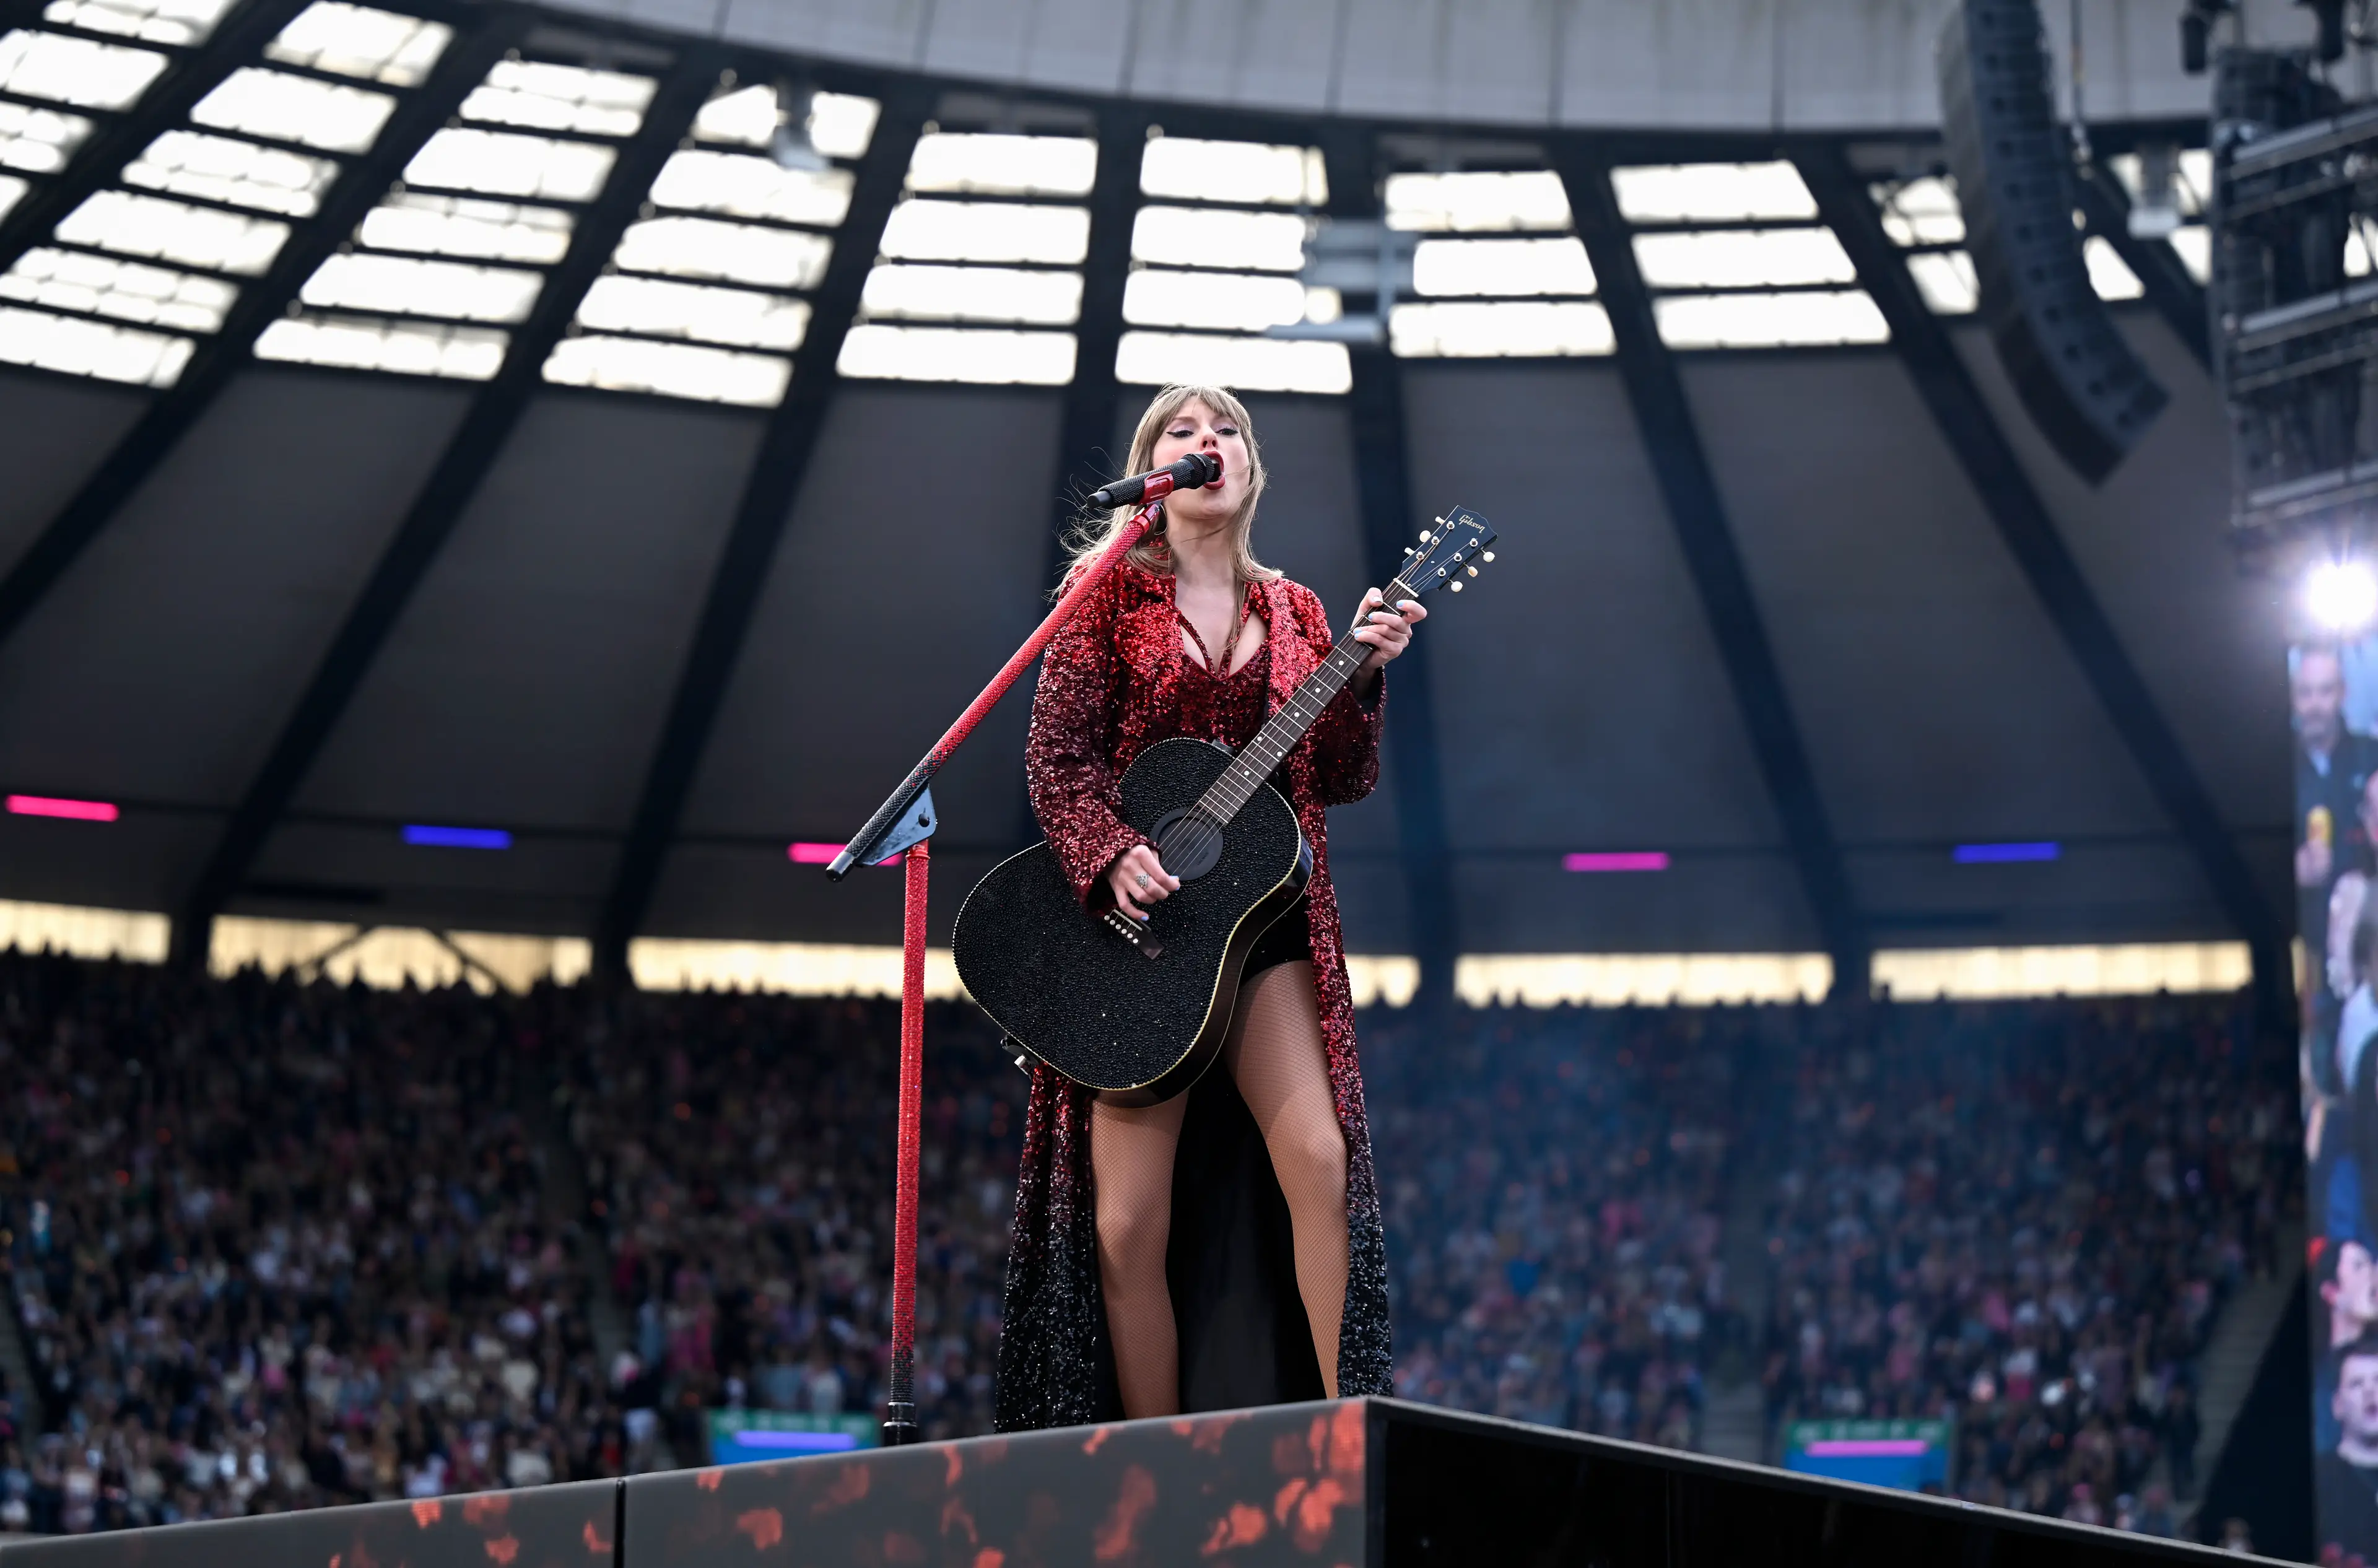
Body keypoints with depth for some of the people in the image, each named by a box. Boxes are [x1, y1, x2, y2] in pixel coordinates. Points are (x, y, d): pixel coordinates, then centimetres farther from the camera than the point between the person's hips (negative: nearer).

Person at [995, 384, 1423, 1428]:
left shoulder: (1291, 614, 15)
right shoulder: (1114, 592, 7)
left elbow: (1339, 781, 11)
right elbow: (1057, 754, -1)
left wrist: (1363, 673, -5)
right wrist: (1110, 858, -17)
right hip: (1136, 916, -2)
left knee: (1321, 1162, -17)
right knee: (1128, 1222, -6)